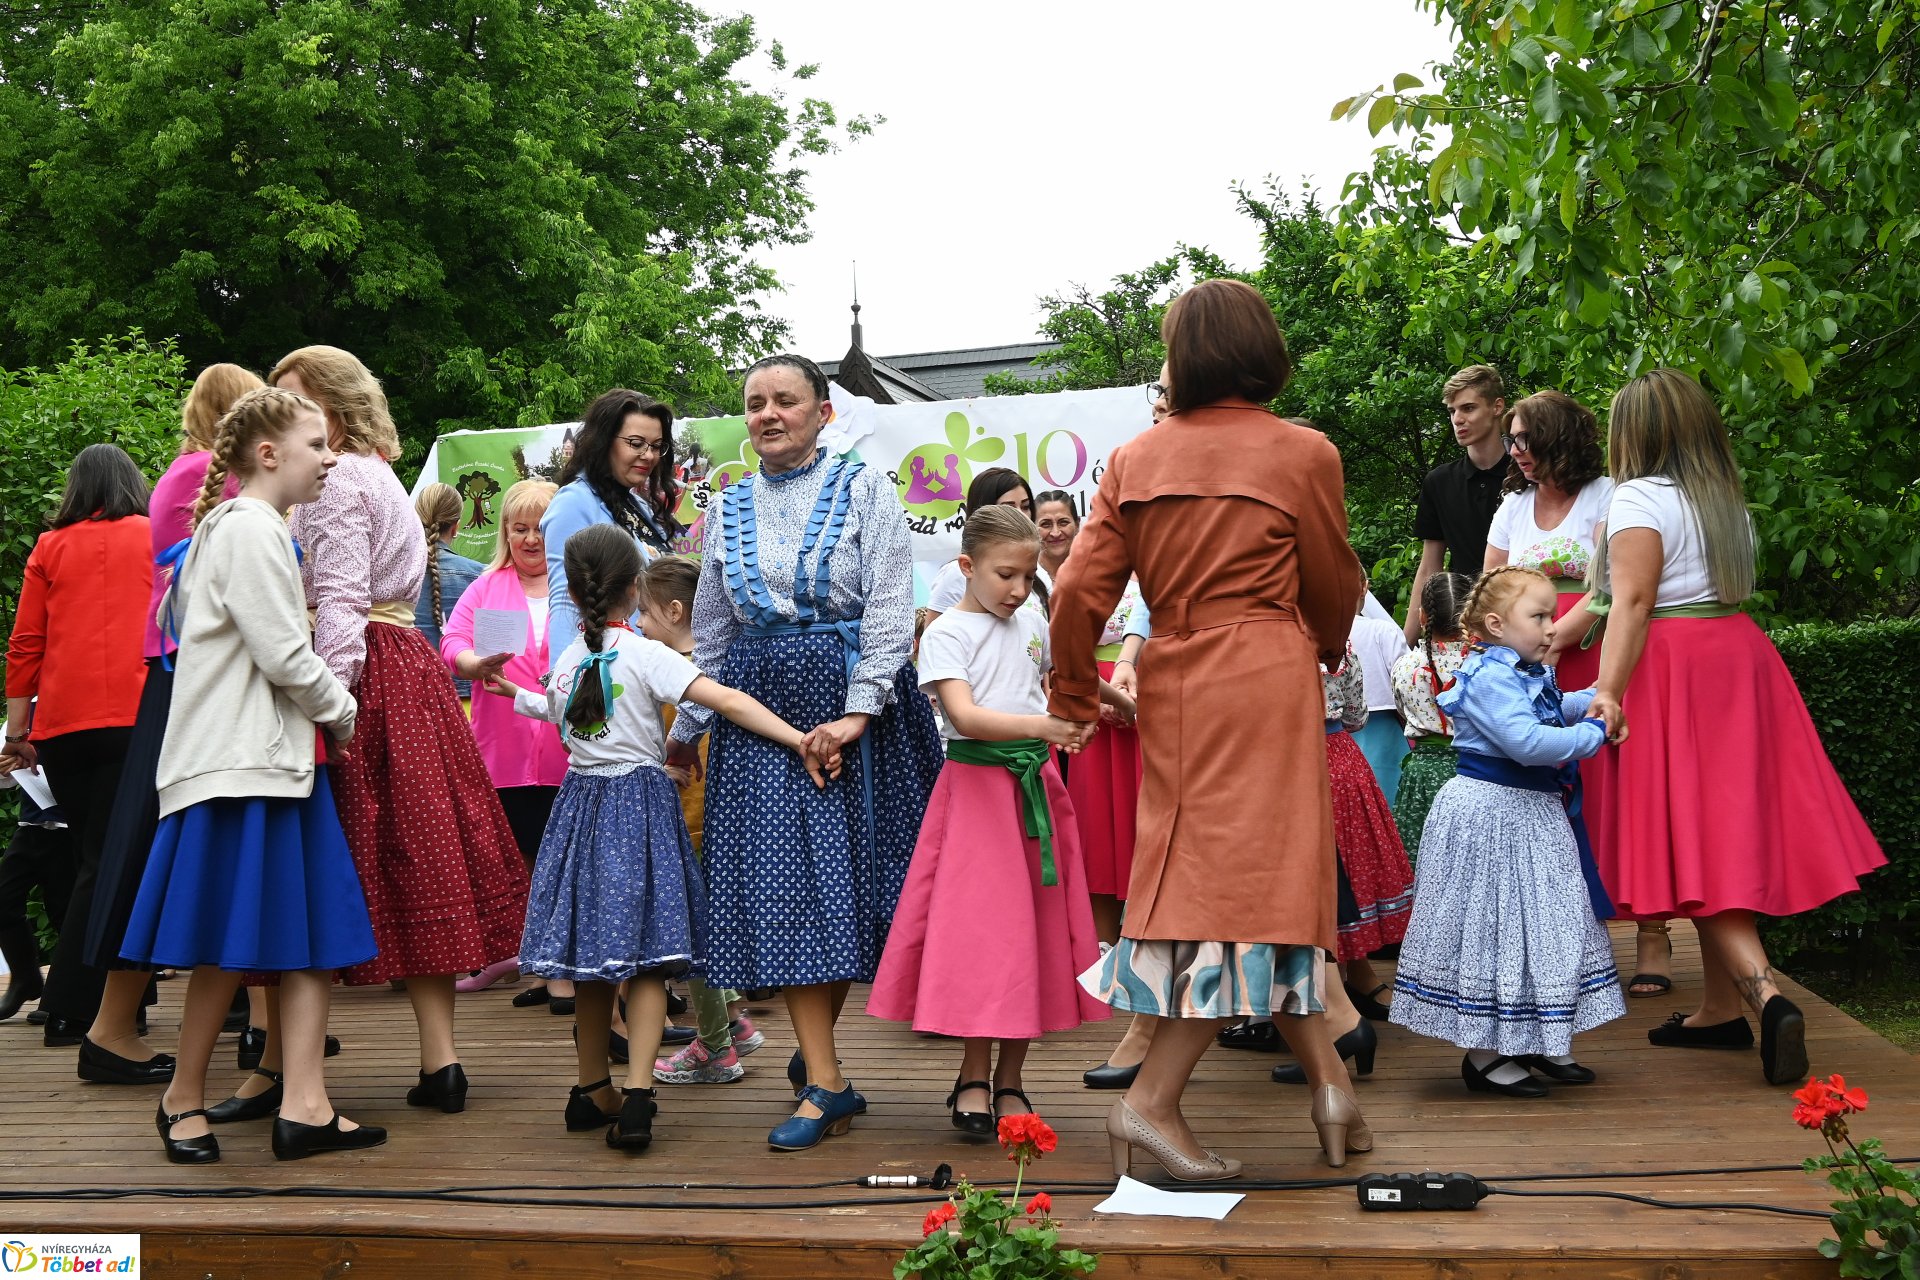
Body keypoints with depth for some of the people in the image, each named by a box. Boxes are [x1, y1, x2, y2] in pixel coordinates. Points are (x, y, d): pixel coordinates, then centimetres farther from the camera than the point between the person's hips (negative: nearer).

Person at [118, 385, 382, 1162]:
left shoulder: (236, 527, 21)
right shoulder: (252, 528, -11)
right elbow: (283, 654, -16)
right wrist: (341, 712, -1)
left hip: (276, 754, 10)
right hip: (244, 758, -10)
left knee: (313, 936, 2)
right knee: (232, 943, -3)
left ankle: (303, 1106, -3)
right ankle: (183, 1099, 12)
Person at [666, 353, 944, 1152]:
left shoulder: (862, 491, 1)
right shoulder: (728, 509, 13)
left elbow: (890, 606, -7)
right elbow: (710, 630, 19)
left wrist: (859, 707, -17)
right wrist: (686, 725, 18)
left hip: (848, 696, -3)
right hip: (760, 703, 3)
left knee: (844, 871, 0)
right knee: (780, 882, -4)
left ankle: (814, 1059, 18)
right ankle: (826, 1083, -1)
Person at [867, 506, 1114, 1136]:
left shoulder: (1033, 625, 11)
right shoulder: (946, 634, -8)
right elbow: (965, 715, -22)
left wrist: (1121, 698, 39)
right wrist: (1040, 725, -34)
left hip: (1037, 787, 6)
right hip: (977, 787, -6)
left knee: (1037, 931, 5)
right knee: (982, 929, -7)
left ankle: (1008, 1080, 13)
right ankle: (973, 1079, 5)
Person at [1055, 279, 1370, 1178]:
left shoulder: (1136, 459, 5)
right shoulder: (1302, 453, -3)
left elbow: (1080, 590, 1)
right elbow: (1334, 584, 6)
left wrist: (1074, 698, 15)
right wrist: (1328, 644, 28)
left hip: (1175, 686, 5)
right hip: (1270, 677, -4)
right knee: (1253, 878, -3)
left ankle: (1328, 1080, 17)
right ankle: (1152, 1098, -9)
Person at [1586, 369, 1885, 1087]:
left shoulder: (1639, 497, -9)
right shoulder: (1729, 500, 15)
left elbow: (1632, 601, -18)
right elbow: (1730, 586, 13)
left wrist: (1608, 691, -23)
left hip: (1673, 670, -8)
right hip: (1739, 657, 8)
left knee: (1688, 843, -8)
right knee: (1727, 833, 11)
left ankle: (1766, 994, -23)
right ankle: (1721, 1009, 16)